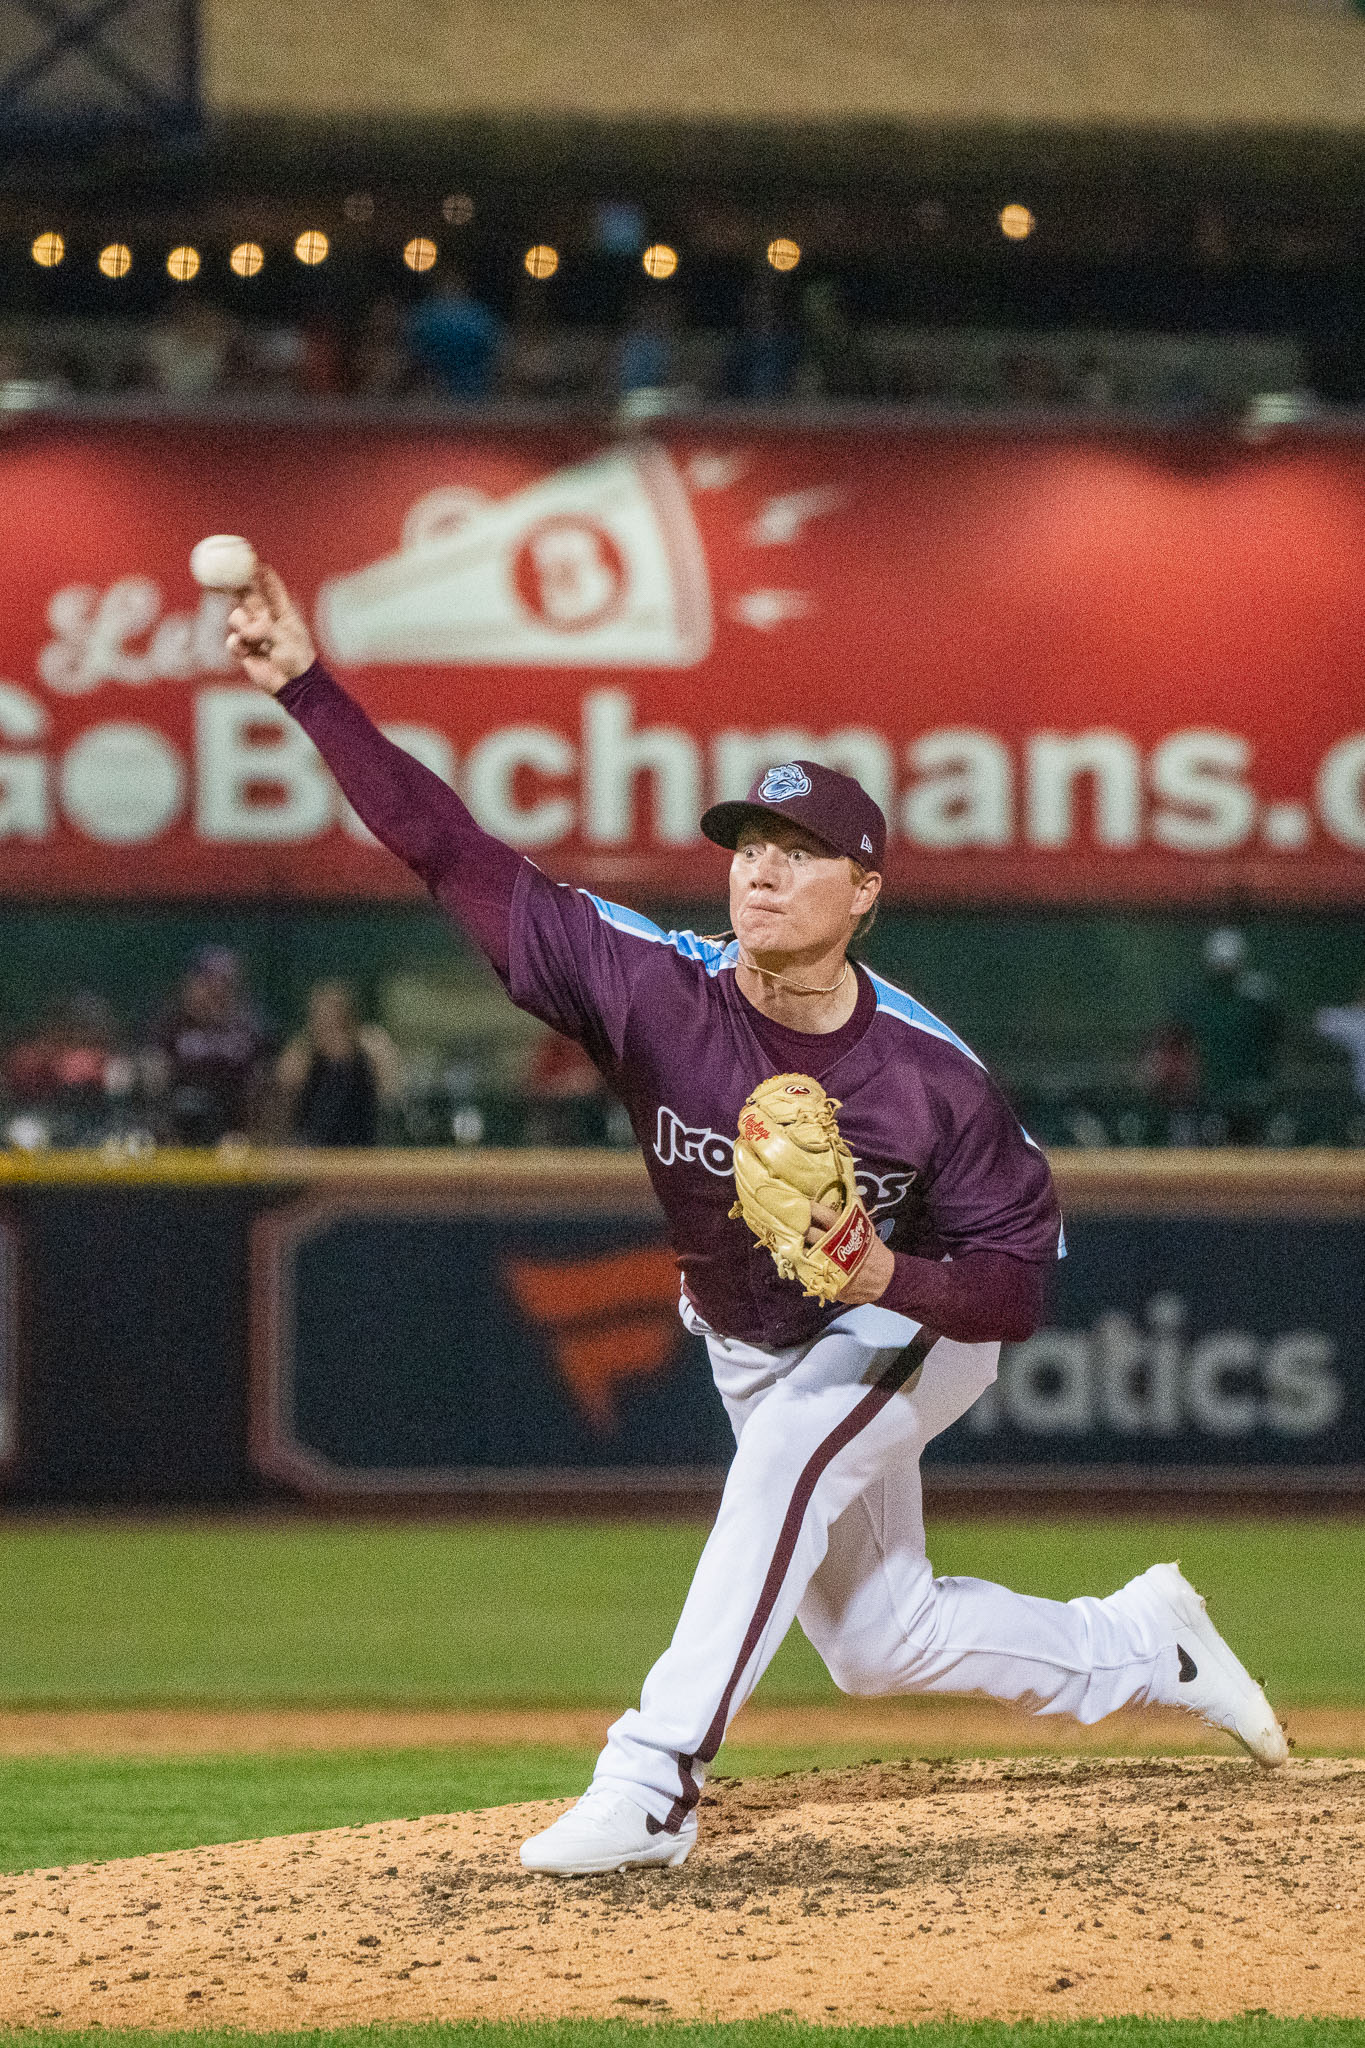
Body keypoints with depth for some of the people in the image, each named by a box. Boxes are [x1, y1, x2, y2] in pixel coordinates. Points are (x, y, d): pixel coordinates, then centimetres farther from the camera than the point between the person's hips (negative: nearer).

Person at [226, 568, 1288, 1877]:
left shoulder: (930, 1076, -31)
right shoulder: (653, 990, -26)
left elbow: (1020, 1282, -24)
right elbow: (447, 850, -30)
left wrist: (890, 1275, -44)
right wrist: (306, 686, -39)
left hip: (912, 1331, -5)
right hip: (751, 1346, 5)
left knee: (789, 1457, -35)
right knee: (879, 1643, 14)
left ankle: (654, 1780, -38)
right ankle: (1139, 1645, 40)